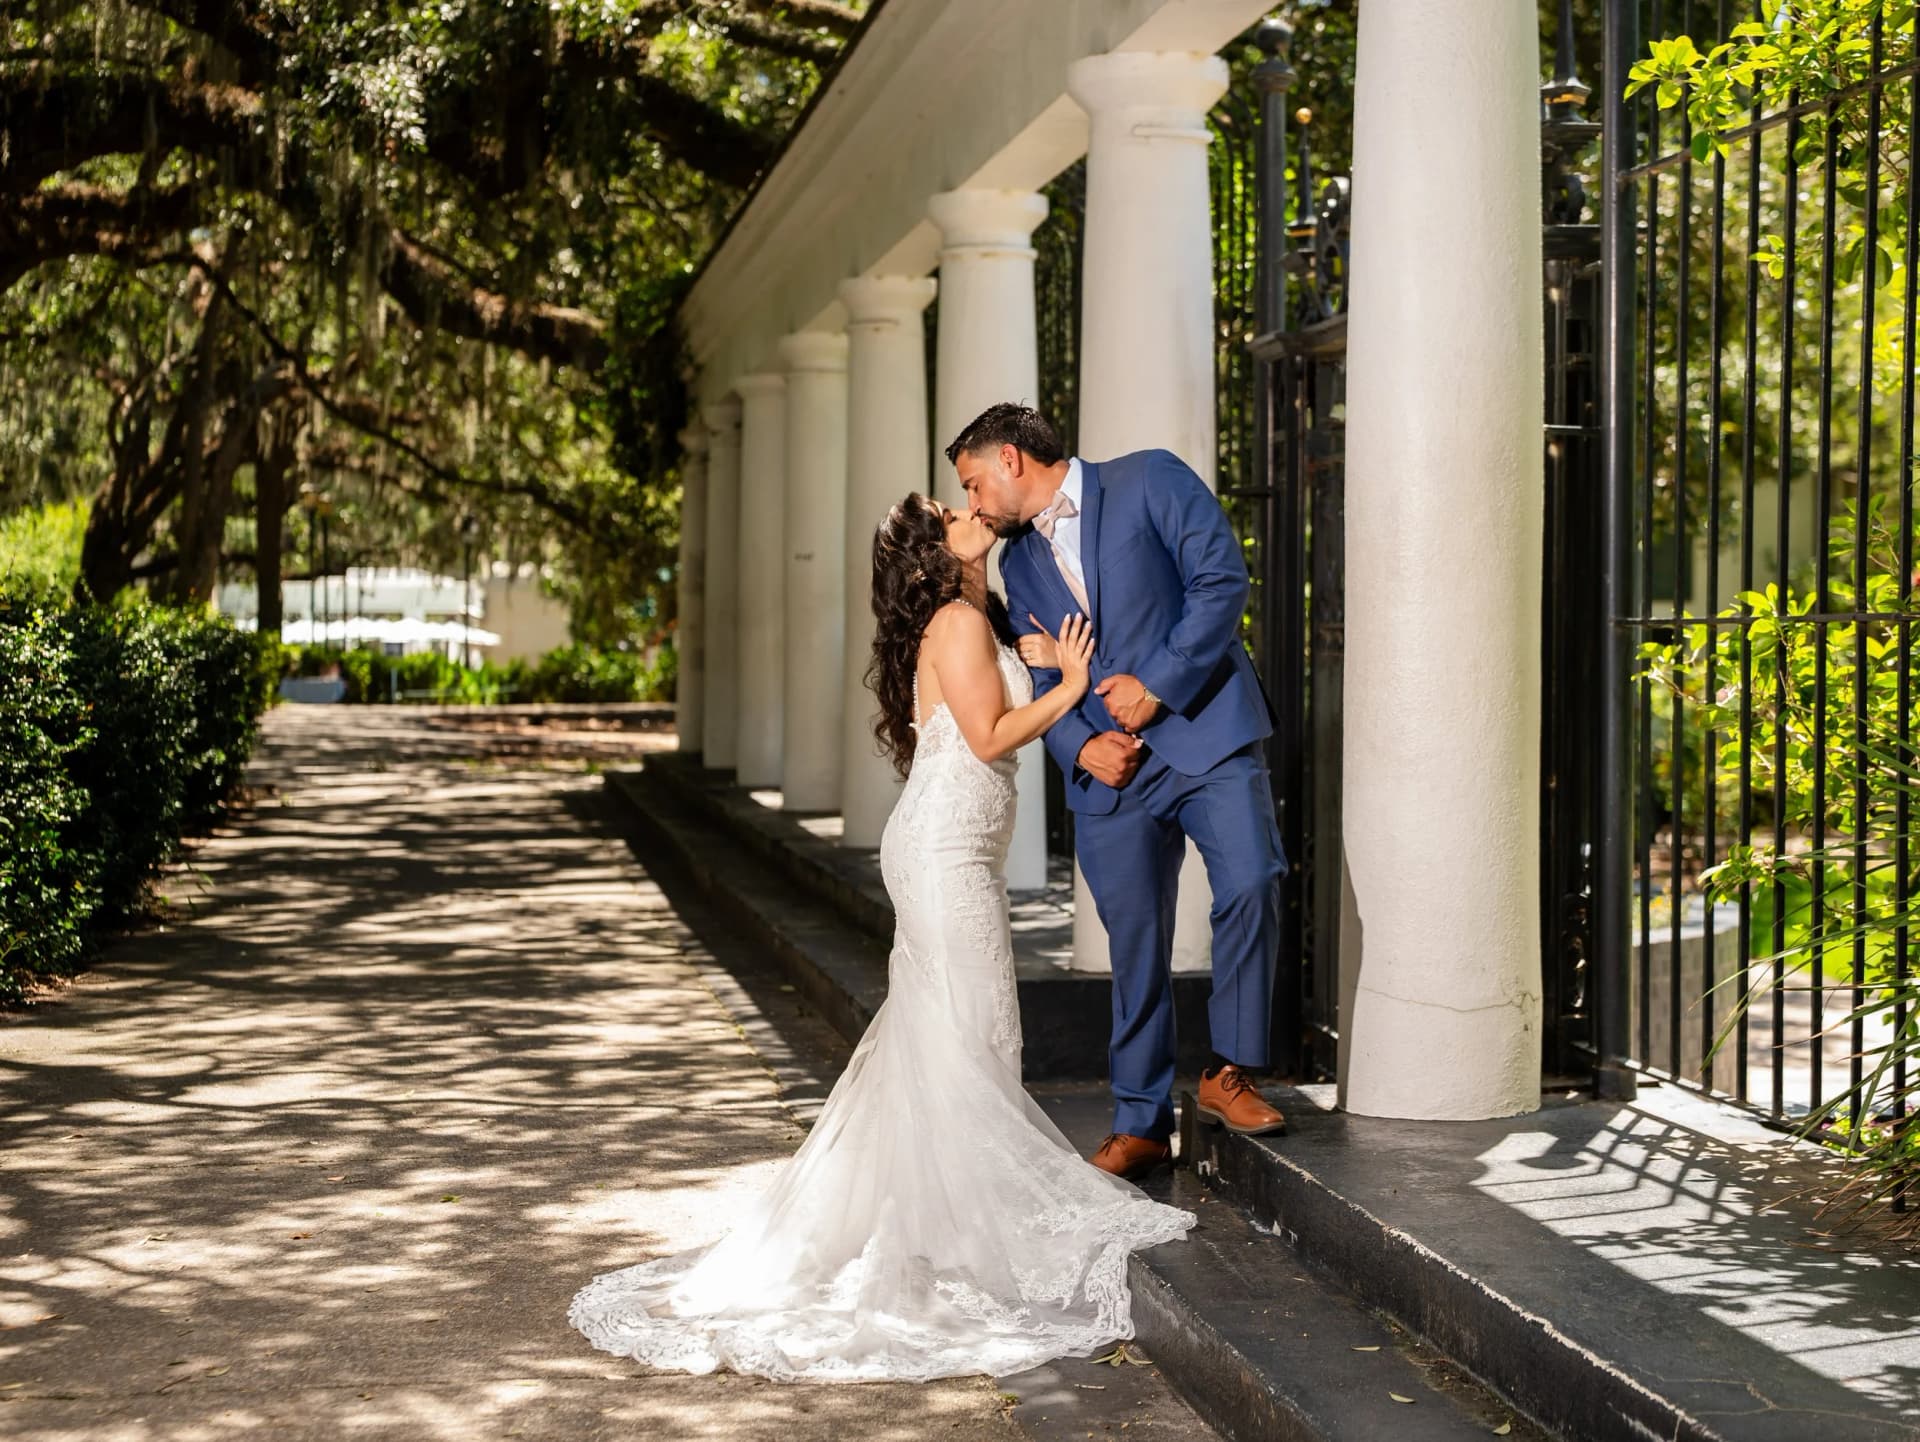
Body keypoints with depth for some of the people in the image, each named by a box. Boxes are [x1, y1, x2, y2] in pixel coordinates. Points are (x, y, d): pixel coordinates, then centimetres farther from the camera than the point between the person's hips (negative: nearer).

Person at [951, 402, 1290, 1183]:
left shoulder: (1151, 481, 1)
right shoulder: (1020, 559, 18)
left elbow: (1220, 578, -8)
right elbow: (1042, 679, 16)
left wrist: (1157, 683, -13)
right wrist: (1079, 747, -4)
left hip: (1206, 731, -5)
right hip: (1112, 769, 5)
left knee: (1250, 883, -22)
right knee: (1135, 943, 4)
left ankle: (1228, 1073, -5)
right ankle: (1140, 1123, 15)